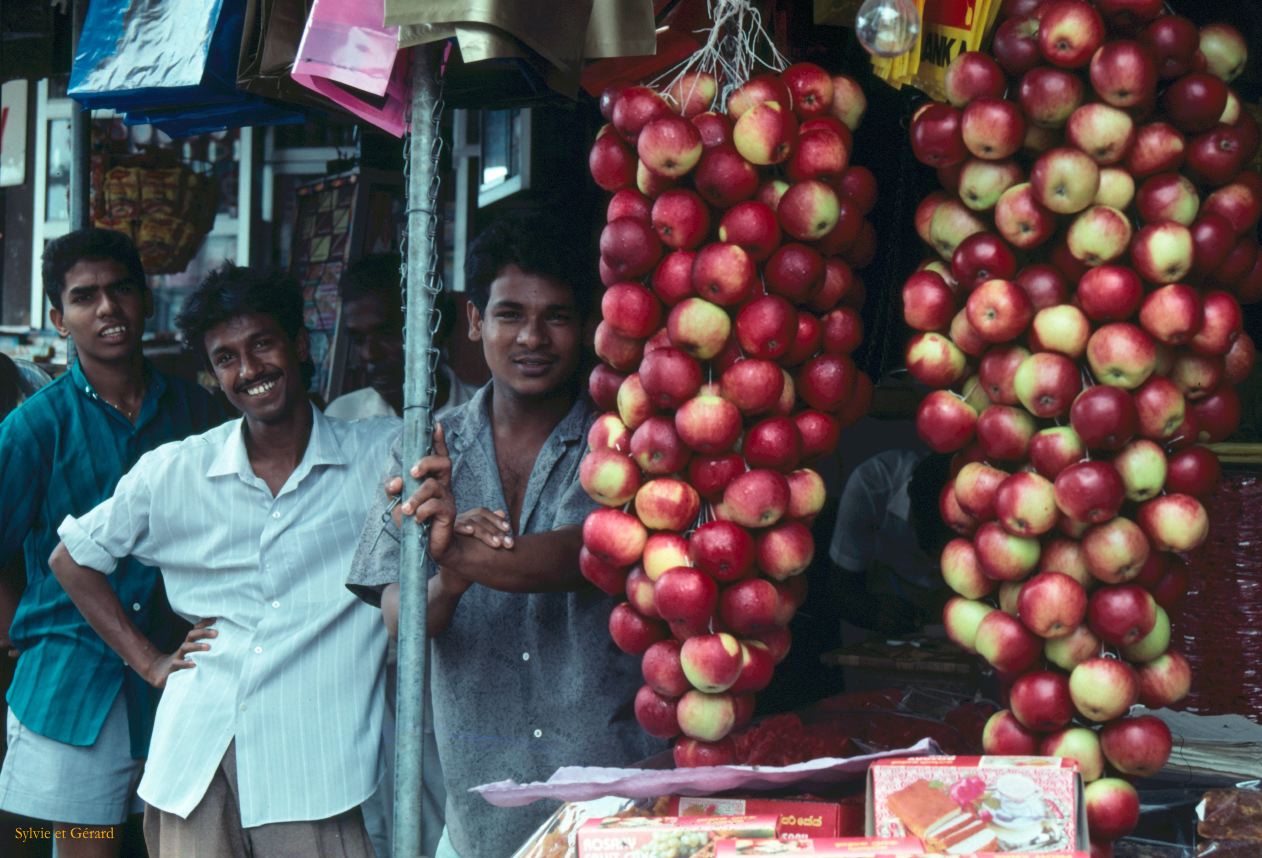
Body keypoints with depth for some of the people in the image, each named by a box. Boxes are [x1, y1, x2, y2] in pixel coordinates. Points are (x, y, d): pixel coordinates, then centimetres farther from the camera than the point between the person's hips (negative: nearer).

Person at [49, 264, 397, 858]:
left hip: (318, 767, -2)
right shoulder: (171, 473, 8)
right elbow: (73, 560, 21)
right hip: (197, 762, 2)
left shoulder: (383, 453, 2)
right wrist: (149, 662, 14)